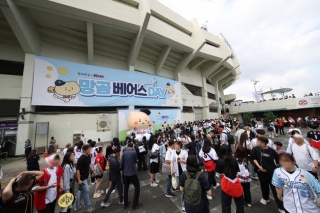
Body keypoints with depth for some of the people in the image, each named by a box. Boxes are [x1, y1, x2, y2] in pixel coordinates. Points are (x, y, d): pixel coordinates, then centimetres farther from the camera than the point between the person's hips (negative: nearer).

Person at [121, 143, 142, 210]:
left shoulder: (124, 153, -2)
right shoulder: (134, 152, -13)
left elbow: (121, 164, 2)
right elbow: (135, 161, 3)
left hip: (125, 173, 5)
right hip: (133, 173, -5)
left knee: (126, 187, 23)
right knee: (137, 187, 14)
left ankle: (125, 204, 35)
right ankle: (135, 205, 17)